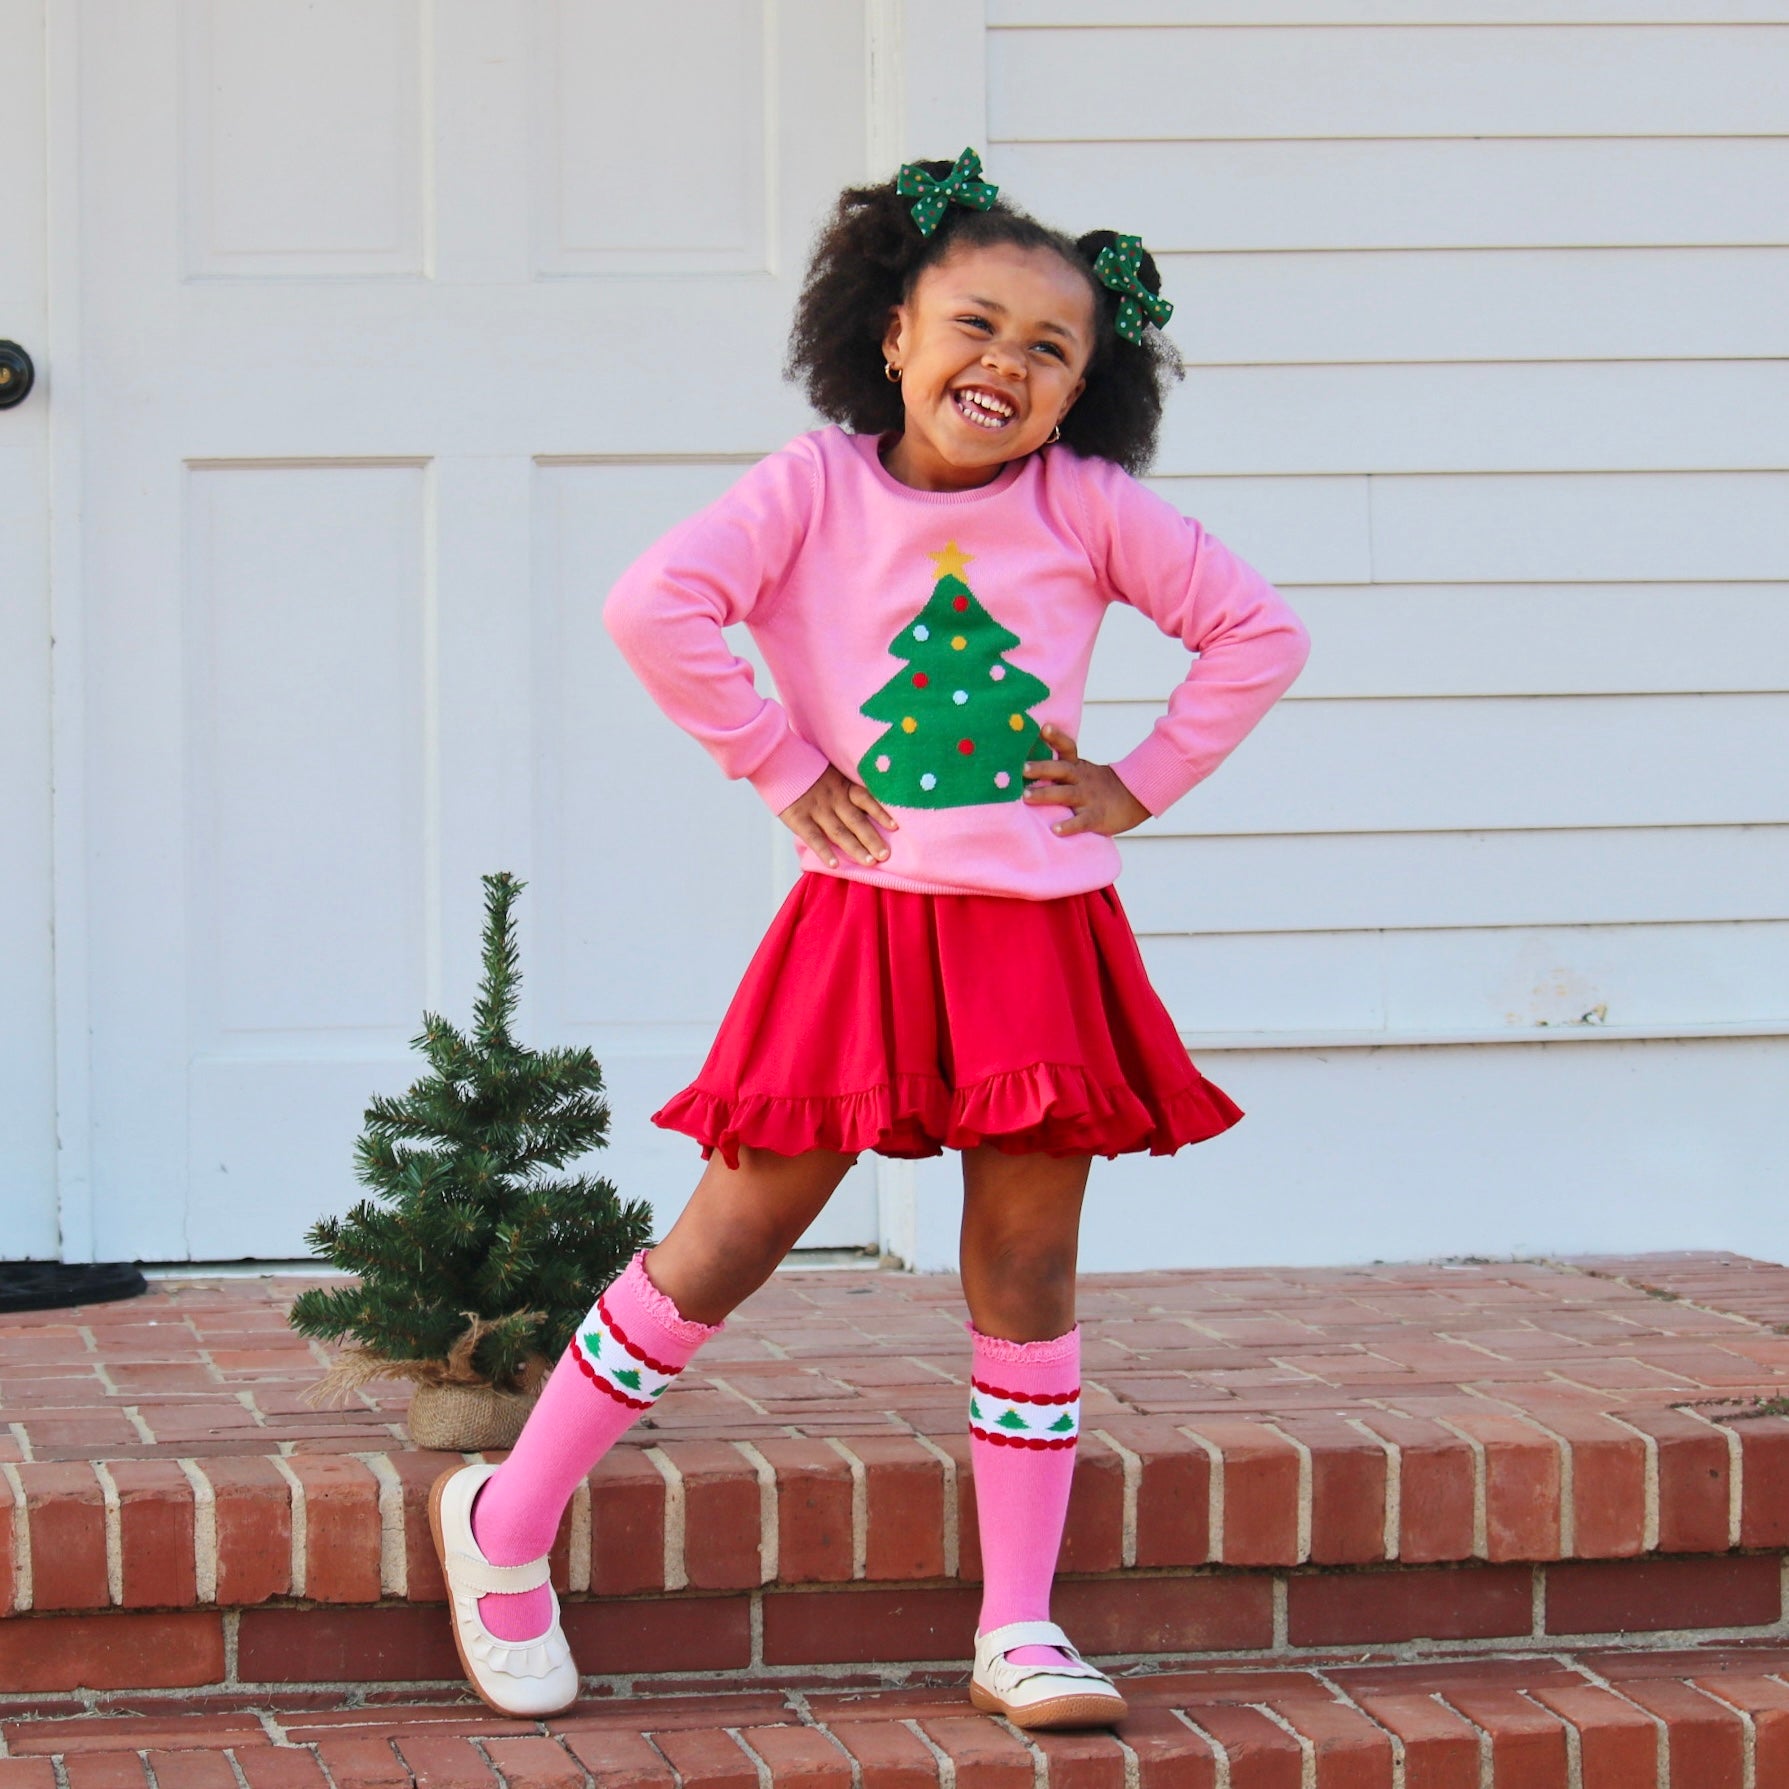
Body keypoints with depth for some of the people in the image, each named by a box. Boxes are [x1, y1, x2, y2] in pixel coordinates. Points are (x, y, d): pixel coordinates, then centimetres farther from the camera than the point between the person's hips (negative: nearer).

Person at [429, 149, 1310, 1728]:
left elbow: (1261, 633, 6)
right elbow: (655, 605, -17)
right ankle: (507, 1524, 15)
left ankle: (1019, 1630, 14)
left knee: (1026, 1270, 6)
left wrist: (1139, 785, 0)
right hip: (862, 925, -2)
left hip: (1041, 932, 2)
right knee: (729, 1245, 1)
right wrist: (782, 772, -12)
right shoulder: (817, 487, -5)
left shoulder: (1088, 506, 1)